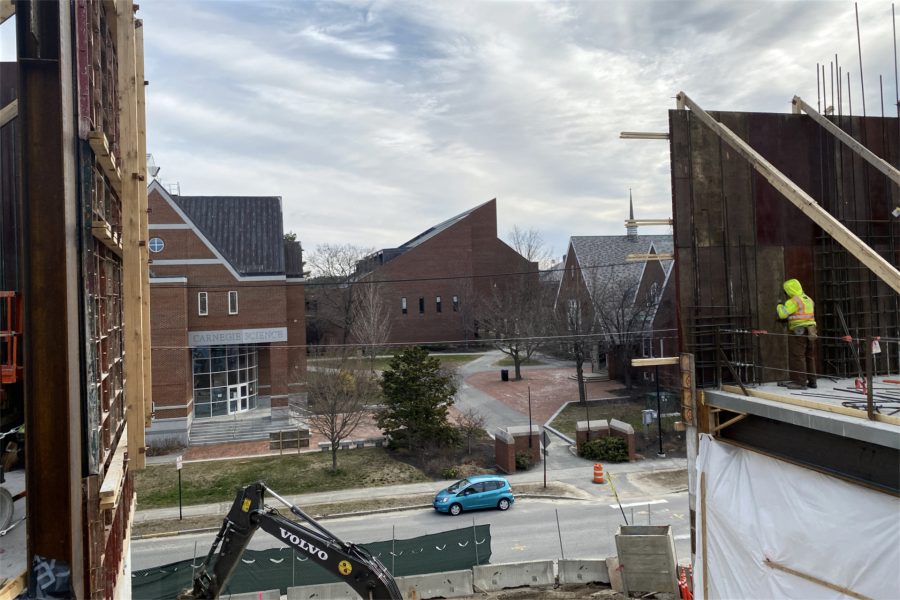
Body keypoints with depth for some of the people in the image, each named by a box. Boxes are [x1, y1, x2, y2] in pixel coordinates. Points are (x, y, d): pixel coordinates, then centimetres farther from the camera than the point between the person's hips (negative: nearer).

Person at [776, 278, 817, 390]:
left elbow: (783, 314, -16)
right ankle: (811, 381, 20)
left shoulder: (794, 301, -12)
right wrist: (787, 319, 21)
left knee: (797, 357, -5)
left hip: (798, 331, -9)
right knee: (809, 356, 15)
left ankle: (800, 382, -6)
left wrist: (779, 306, 5)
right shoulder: (808, 299, 16)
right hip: (810, 330, 9)